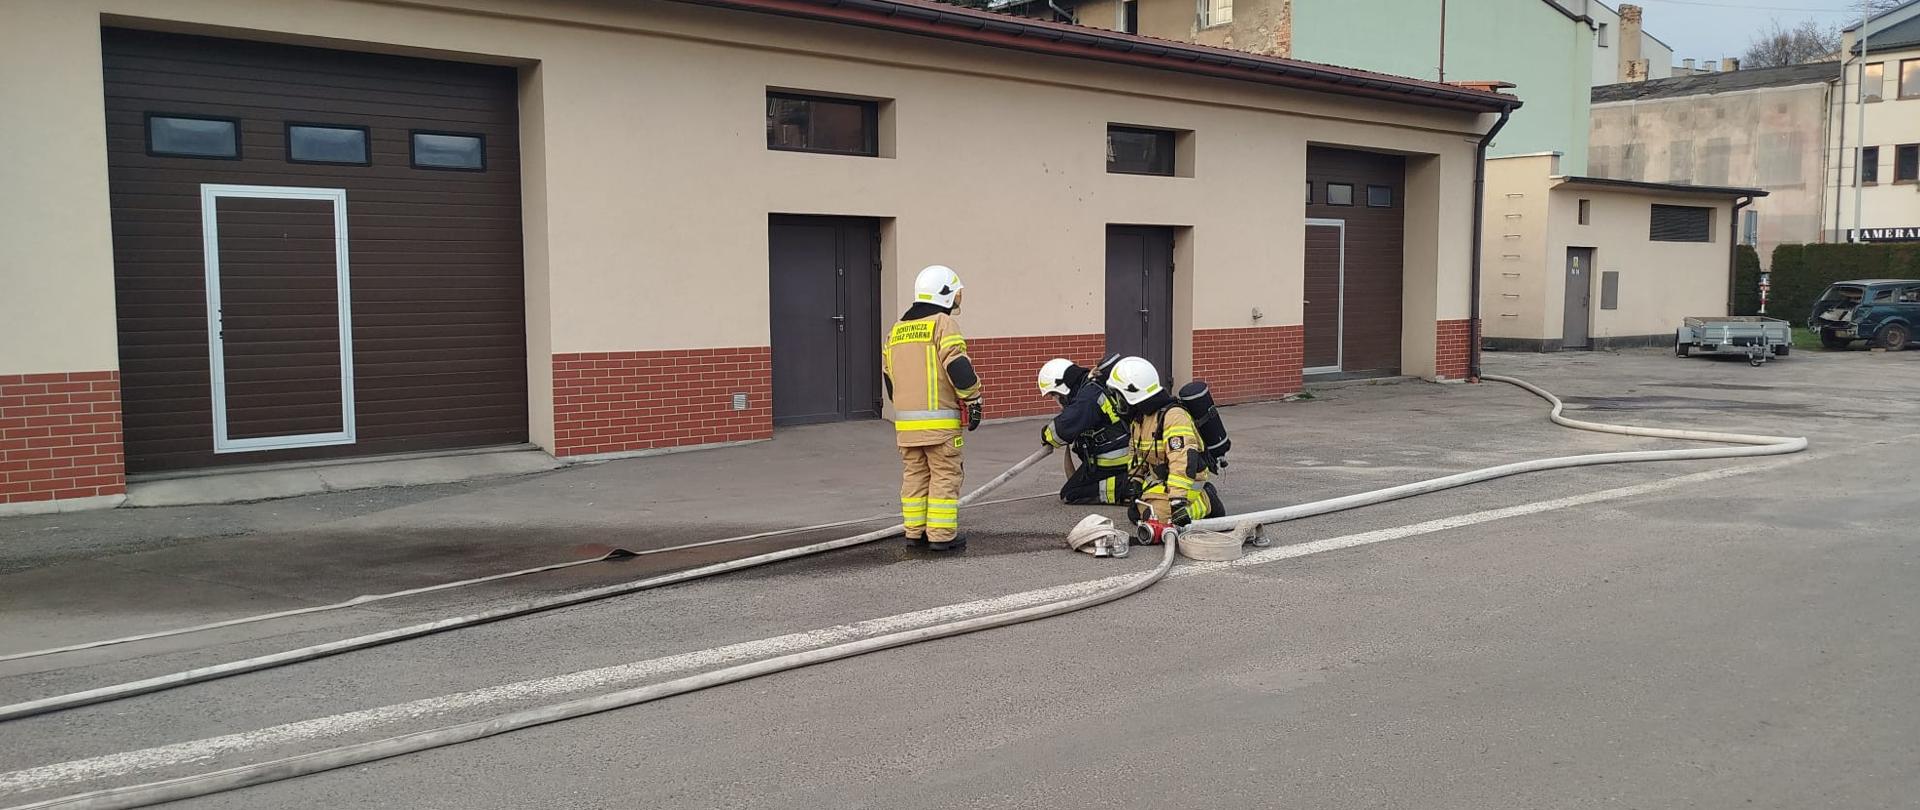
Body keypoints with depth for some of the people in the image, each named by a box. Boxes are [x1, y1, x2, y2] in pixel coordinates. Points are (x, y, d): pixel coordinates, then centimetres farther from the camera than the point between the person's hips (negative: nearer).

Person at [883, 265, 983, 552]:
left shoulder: (896, 330, 16)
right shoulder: (943, 324, -7)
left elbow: (888, 374, 22)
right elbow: (958, 367, -16)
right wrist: (973, 400, -6)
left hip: (905, 420, 7)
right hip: (939, 420, -7)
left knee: (914, 475, 14)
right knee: (945, 475, 0)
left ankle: (915, 531, 18)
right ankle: (942, 535, 0)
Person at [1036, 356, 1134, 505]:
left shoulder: (1088, 396, -21)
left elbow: (1063, 429, -25)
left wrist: (1046, 434, -6)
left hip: (1110, 462, -10)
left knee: (1069, 495, -3)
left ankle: (1125, 486, -15)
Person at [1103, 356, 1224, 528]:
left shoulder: (1173, 417, -27)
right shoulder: (1138, 418, 6)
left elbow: (1182, 461, -36)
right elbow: (1138, 454, 22)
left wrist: (1178, 501, -41)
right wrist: (1135, 481, 12)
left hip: (1187, 480, -10)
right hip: (1157, 478, 10)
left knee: (1154, 516, -24)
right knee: (1135, 512, 1)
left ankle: (1205, 502, -3)